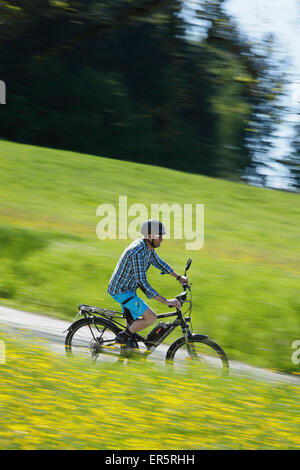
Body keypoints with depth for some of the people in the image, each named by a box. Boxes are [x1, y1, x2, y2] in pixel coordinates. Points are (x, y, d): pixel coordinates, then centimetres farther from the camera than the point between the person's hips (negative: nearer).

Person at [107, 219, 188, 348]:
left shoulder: (148, 246, 0)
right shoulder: (138, 253, -31)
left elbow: (159, 263, 20)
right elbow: (142, 283, -33)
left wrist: (179, 277, 15)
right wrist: (166, 301, -34)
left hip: (128, 288, 10)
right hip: (121, 291, -10)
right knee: (151, 318, -15)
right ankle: (124, 336, 0)